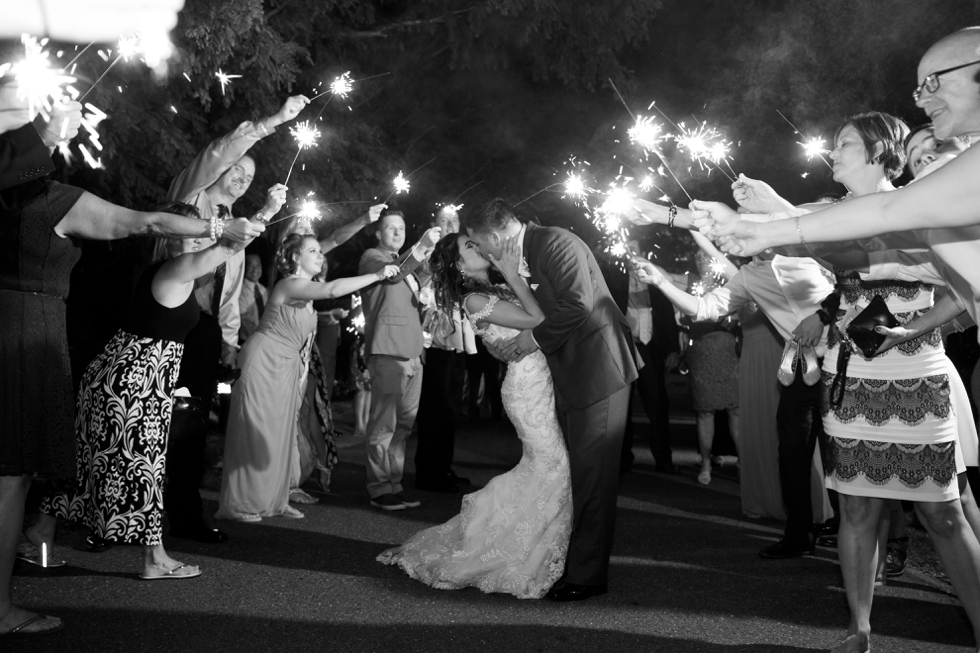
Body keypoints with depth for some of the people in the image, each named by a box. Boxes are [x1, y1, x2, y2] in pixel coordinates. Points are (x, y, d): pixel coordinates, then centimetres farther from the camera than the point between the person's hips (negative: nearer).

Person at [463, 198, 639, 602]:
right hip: (571, 375, 10)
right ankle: (572, 560, 27)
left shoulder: (556, 242, -14)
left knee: (591, 476, -4)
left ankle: (587, 576, 5)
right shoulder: (519, 260, 13)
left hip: (598, 368, -10)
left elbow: (579, 304, -24)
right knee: (577, 472, 16)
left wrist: (536, 338, -14)